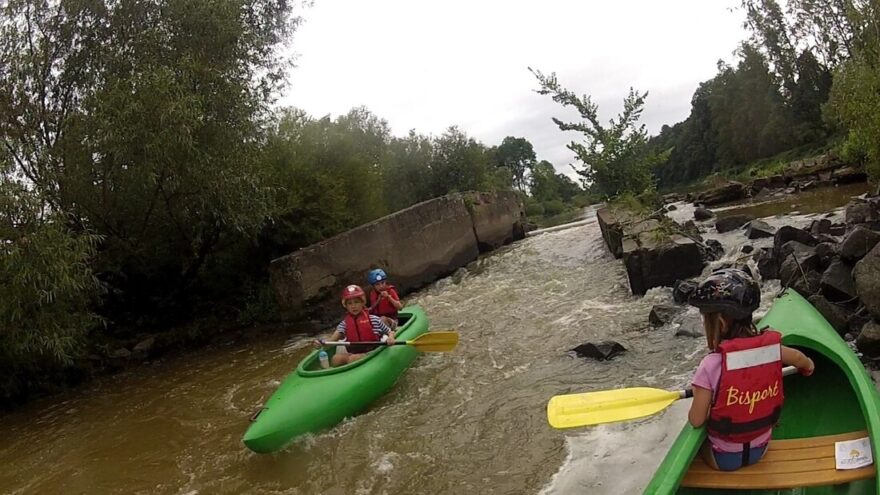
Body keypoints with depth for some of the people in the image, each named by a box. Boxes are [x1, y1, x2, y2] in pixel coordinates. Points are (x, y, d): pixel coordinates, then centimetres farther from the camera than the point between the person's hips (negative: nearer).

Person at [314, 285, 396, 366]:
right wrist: (322, 342, -32)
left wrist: (391, 338, -17)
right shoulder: (344, 323, 5)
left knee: (352, 359, -32)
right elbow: (334, 337, -10)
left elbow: (391, 332, 8)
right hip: (352, 354, 3)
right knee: (336, 359, -25)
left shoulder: (374, 320, 1)